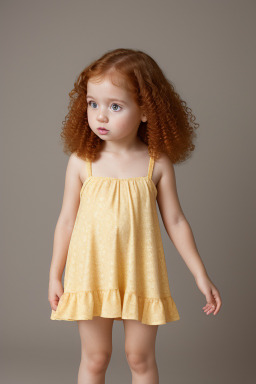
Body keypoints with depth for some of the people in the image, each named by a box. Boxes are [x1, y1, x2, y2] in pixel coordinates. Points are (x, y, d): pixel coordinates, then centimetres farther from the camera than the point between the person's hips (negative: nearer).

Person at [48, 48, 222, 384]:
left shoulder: (157, 164, -6)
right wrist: (55, 275, 4)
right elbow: (67, 220, 1)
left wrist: (201, 275, 2)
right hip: (91, 276, 0)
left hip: (140, 278, 0)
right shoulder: (82, 161, -5)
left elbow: (175, 221, 1)